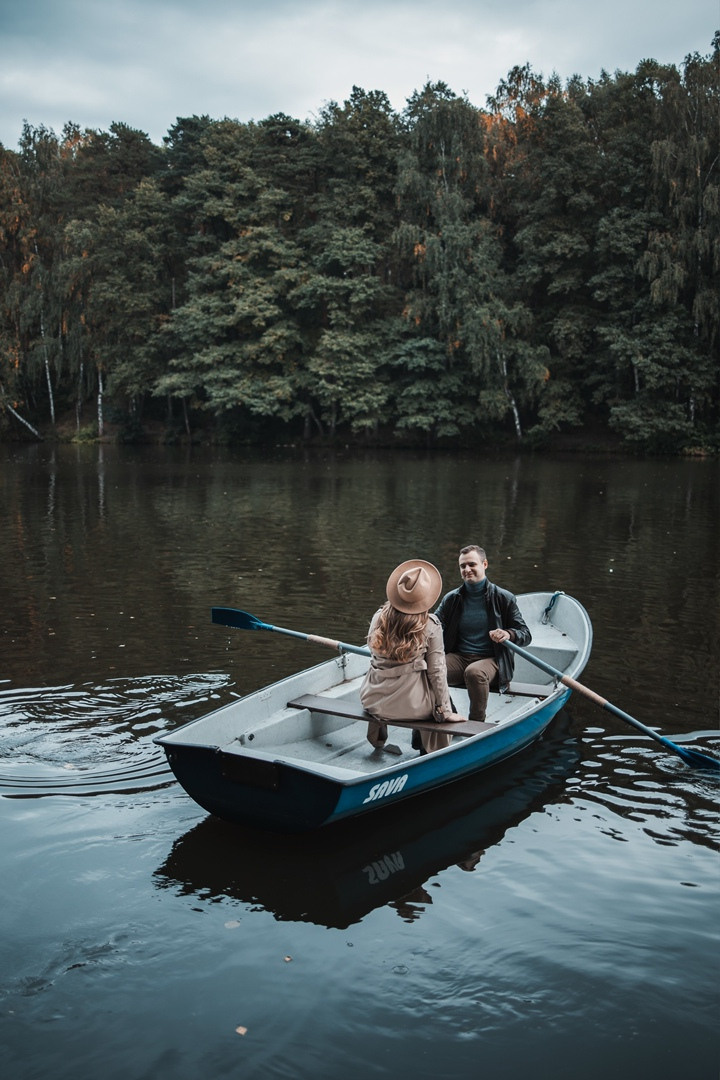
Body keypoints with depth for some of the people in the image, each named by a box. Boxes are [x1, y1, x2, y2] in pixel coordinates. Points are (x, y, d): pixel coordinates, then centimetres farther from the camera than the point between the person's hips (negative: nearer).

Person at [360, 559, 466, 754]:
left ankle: (378, 737, 37)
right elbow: (436, 672, -10)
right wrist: (445, 712, -1)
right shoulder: (431, 626, -15)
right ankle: (427, 749, 34)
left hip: (373, 702, 4)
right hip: (411, 706, -3)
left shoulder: (378, 618, -6)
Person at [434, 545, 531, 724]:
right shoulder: (451, 599, 11)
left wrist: (509, 634, -20)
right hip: (458, 657, 3)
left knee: (474, 672, -38)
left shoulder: (503, 598, 3)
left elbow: (526, 635, 4)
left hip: (491, 660, -3)